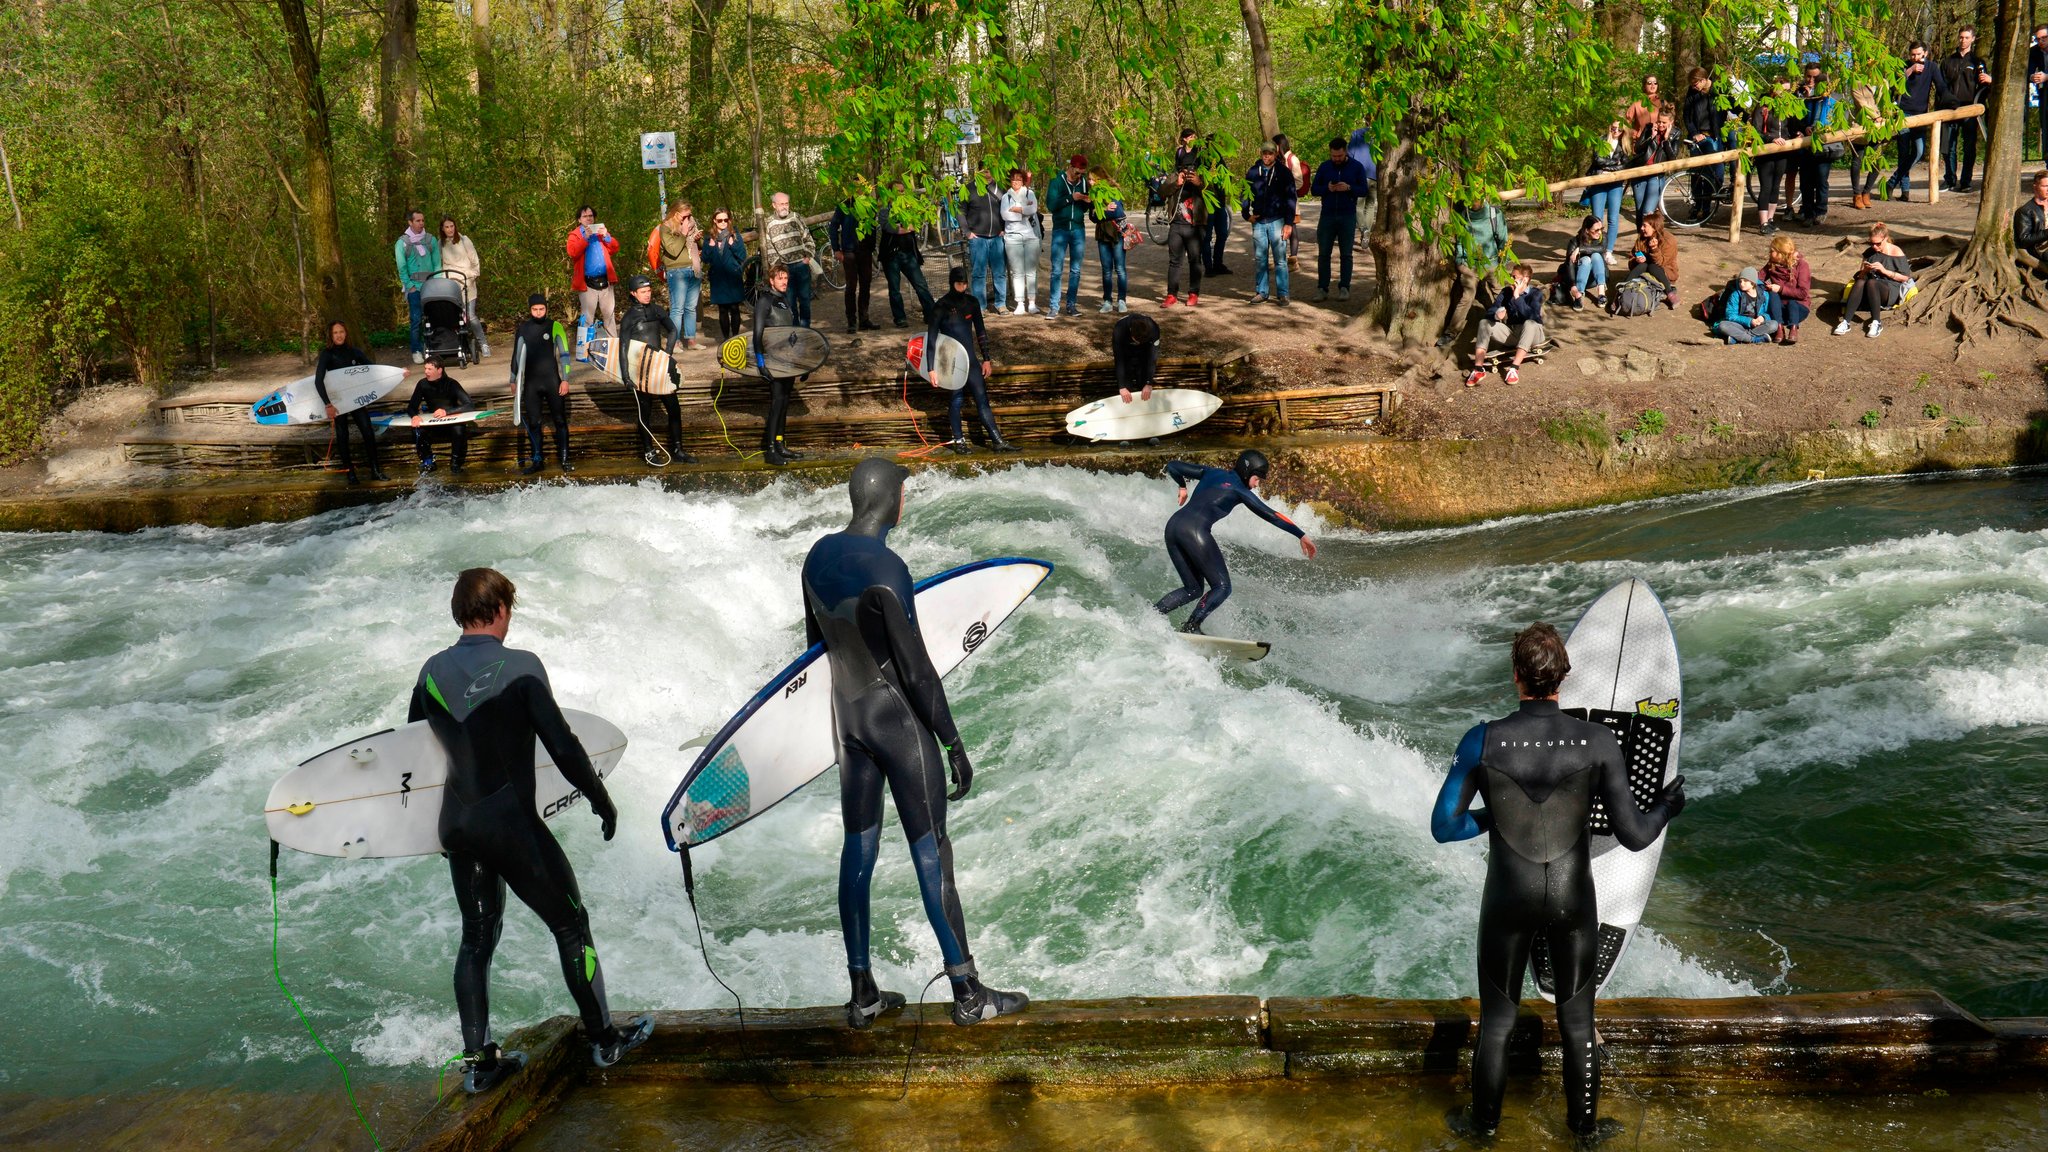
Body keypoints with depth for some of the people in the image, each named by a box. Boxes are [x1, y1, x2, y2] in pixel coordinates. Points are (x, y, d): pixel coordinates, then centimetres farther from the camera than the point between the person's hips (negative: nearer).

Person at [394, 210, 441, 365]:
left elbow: (437, 264, 12)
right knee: (416, 319, -6)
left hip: (430, 286, 3)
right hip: (414, 286, -3)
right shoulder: (402, 242, 2)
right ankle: (417, 351, 1)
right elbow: (401, 268, 0)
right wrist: (410, 286, -7)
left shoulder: (431, 240, 11)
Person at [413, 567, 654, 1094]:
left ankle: (477, 1060, 19)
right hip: (512, 824, -6)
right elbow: (562, 745, -16)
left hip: (457, 825, 6)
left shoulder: (433, 670, 2)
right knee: (571, 924, 10)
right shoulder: (521, 667, -14)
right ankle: (603, 1038, 19)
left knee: (476, 937, 18)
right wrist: (601, 799, -3)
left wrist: (440, 823, 25)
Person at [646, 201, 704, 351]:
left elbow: (703, 247, 20)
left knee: (691, 308, 10)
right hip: (677, 271, -6)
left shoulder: (691, 224, 15)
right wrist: (683, 234, -12)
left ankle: (691, 339, 15)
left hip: (695, 270, 6)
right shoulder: (666, 228, -3)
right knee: (677, 308, -9)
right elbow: (673, 250, -16)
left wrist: (699, 238, -1)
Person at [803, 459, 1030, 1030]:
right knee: (931, 853, 1)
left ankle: (862, 995, 21)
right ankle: (968, 994, 12)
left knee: (858, 850, 12)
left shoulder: (820, 555, 1)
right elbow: (916, 669, -21)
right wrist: (954, 743, -14)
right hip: (899, 721, -8)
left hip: (847, 717, 8)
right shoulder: (886, 568, -23)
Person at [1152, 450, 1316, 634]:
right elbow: (1270, 515, 2)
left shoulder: (1211, 473, 23)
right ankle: (1191, 628, -18)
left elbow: (1172, 466, 27)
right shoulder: (1238, 489, 5)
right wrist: (1302, 536, 4)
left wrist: (1182, 487, 45)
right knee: (1222, 587, 0)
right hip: (1195, 530, -8)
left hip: (1173, 526, 8)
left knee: (1193, 589, 17)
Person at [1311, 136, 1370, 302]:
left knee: (1346, 254, 3)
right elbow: (1314, 188, 5)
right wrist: (1327, 188, -15)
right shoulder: (1324, 167, 5)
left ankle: (1344, 288, 8)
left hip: (1348, 216, -1)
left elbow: (1364, 190, -1)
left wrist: (1349, 188, -19)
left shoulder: (1357, 167, 1)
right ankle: (1322, 289, 2)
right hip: (1327, 215, 1)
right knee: (1323, 253, -1)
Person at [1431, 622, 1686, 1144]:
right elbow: (1633, 836, -11)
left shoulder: (1482, 741, -18)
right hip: (1574, 902, 0)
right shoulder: (1599, 742, -17)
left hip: (1507, 903, 0)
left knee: (1497, 1022, 19)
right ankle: (1584, 1125, 39)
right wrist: (1667, 807, 9)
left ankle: (1483, 1121, 38)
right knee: (1578, 1023, 20)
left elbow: (1443, 827, -11)